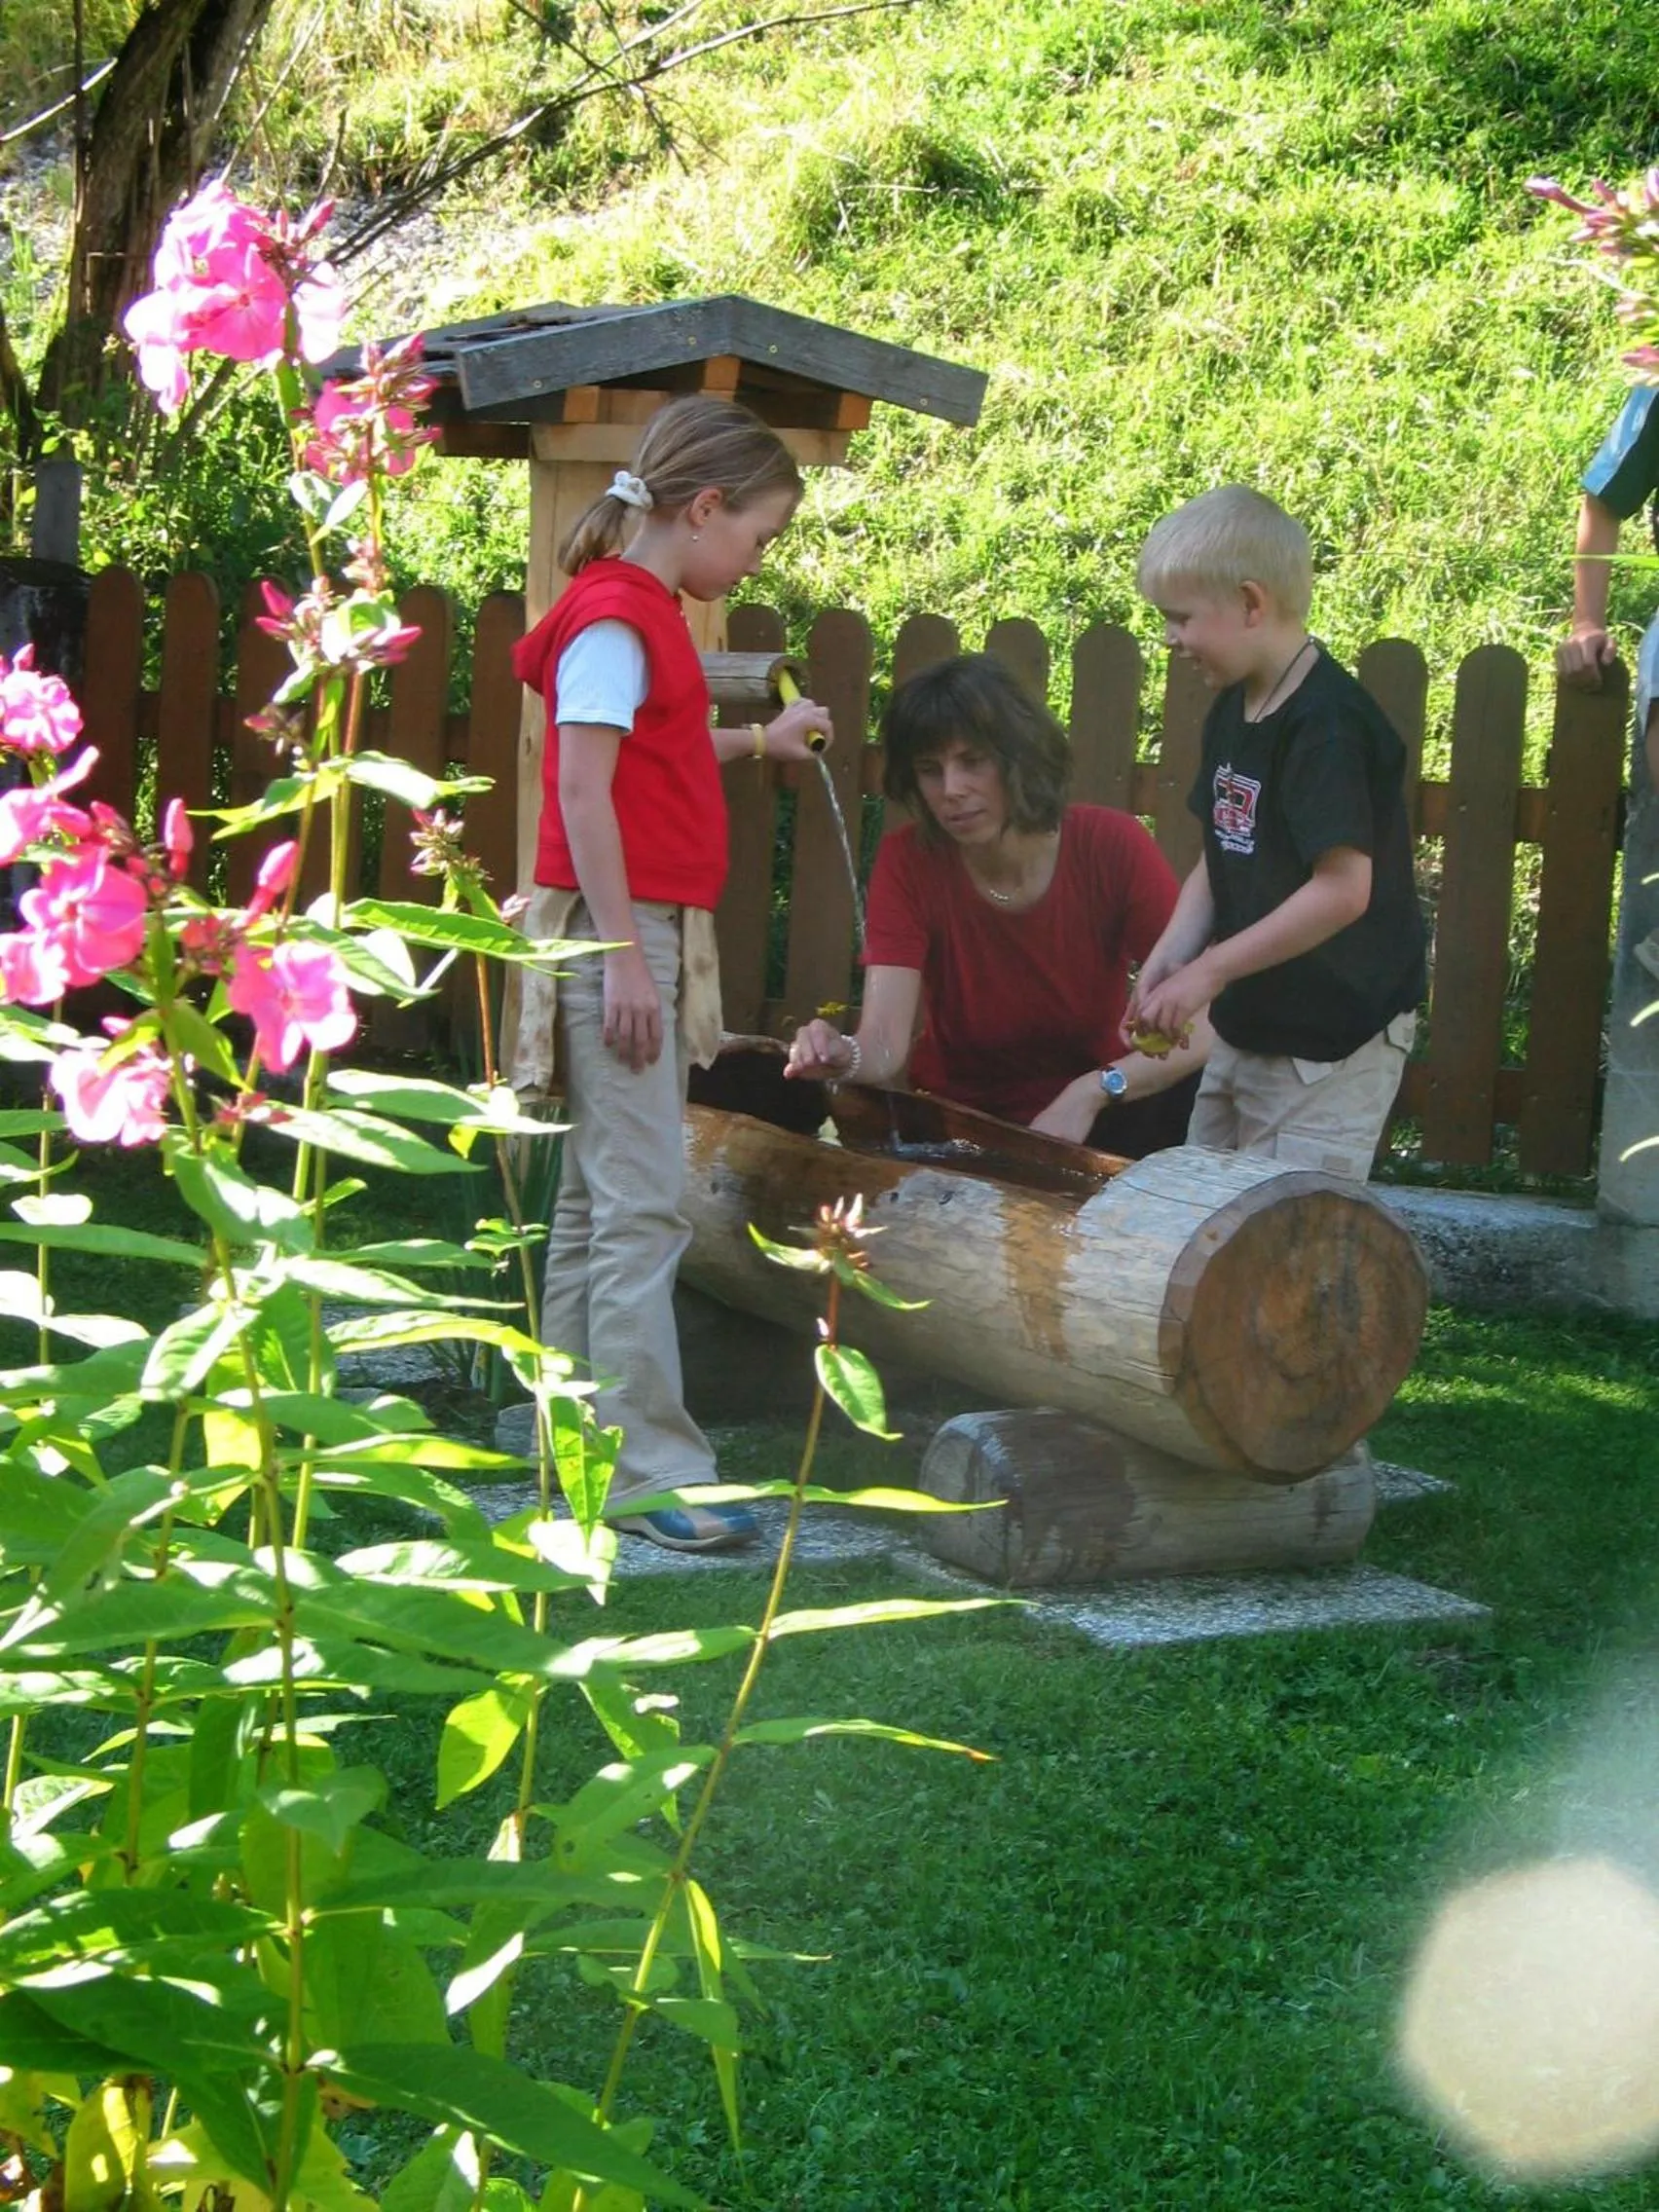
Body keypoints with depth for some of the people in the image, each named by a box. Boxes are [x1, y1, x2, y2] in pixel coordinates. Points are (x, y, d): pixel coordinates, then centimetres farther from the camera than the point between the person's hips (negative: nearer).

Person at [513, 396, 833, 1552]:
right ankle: (649, 1469, -7)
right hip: (617, 936, -10)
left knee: (597, 1198, 14)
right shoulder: (613, 619, -14)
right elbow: (583, 786, -20)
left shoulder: (648, 612, 15)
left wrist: (756, 742, 26)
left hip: (653, 936, 10)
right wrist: (624, 956, -22)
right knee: (643, 1206, -9)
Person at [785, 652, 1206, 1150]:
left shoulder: (1110, 846, -14)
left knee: (1192, 1103, -28)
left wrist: (1094, 1091, -32)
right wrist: (846, 1058, -45)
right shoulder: (908, 861, -12)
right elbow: (884, 1044, -22)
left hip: (1089, 1121, -1)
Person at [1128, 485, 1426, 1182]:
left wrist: (1210, 969, -21)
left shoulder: (1327, 724, -21)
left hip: (1331, 1044, -9)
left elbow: (1343, 889, -27)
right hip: (1246, 1030, 9)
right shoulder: (1233, 711, 8)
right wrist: (1166, 960, -4)